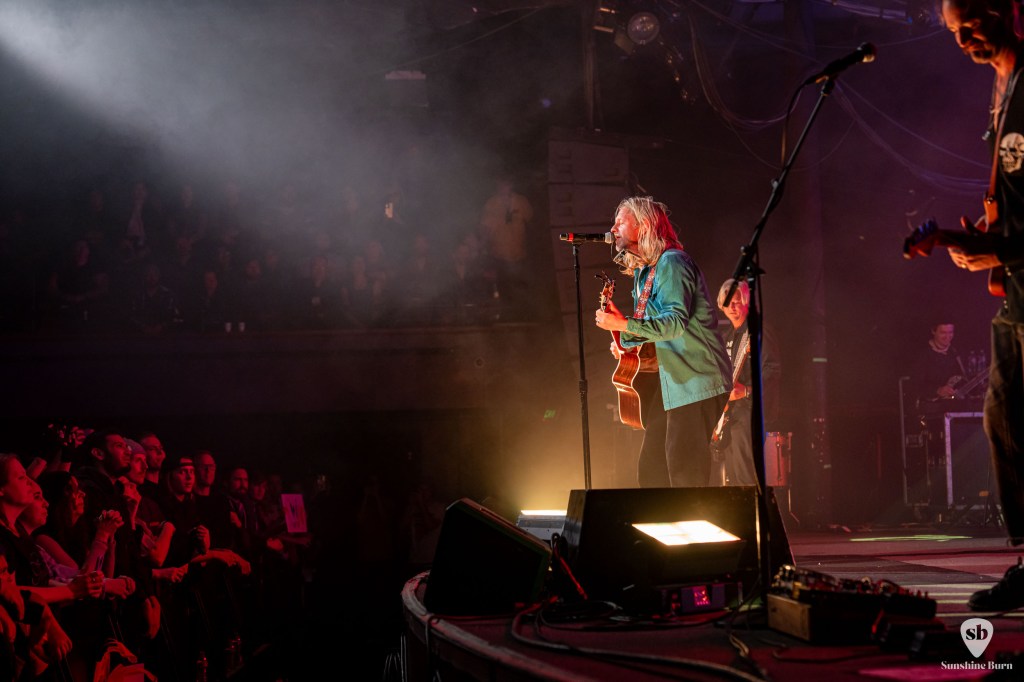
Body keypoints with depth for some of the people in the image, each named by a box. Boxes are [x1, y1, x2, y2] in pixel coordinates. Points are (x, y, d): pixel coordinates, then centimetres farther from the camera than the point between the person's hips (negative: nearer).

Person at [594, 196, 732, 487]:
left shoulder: (670, 262, -13)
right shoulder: (643, 271, 17)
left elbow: (677, 321, -23)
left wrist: (625, 325, -27)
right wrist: (624, 341, 5)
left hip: (695, 382, -10)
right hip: (671, 382, 10)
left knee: (684, 472, -12)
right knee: (651, 469, 9)